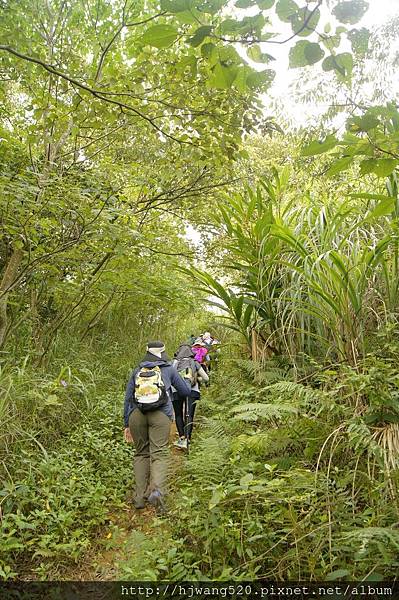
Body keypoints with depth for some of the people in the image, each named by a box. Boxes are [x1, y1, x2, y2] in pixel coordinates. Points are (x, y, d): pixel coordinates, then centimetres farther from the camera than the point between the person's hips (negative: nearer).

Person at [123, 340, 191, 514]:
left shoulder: (137, 371, 21)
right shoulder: (169, 369, 15)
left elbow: (128, 398, 20)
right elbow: (186, 391, 21)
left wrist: (127, 425, 25)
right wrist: (187, 382, 44)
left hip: (136, 414, 3)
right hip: (160, 414, -2)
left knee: (141, 453, 15)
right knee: (159, 453, -3)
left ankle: (140, 496, 13)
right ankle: (157, 490, -25)